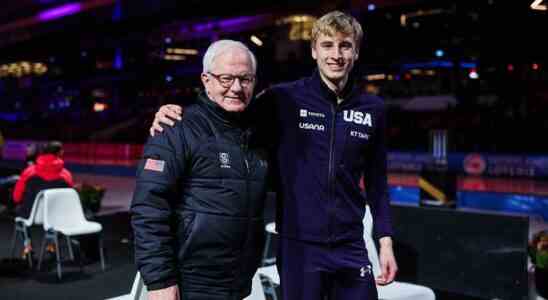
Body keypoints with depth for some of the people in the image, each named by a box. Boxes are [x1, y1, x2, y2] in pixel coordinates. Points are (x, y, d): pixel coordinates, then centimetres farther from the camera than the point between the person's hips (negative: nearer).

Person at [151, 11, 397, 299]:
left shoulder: (372, 109, 4)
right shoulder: (284, 100, -6)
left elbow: (376, 181, 9)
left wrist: (385, 241, 6)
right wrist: (176, 113, -18)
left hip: (350, 247, 3)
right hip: (298, 245, -2)